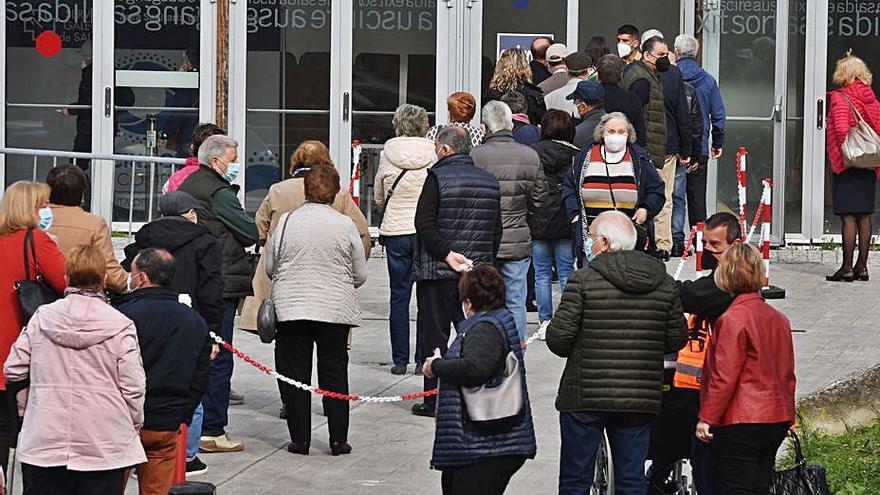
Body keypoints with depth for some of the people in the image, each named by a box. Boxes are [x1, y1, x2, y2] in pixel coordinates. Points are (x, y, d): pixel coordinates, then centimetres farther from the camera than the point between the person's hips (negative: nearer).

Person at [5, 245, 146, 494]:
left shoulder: (42, 318, 1)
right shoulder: (121, 326, -7)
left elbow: (14, 370, 6)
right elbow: (132, 387, -6)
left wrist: (26, 407, 22)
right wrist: (133, 426, 10)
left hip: (45, 443, 2)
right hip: (104, 446, -2)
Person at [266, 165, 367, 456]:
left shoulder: (287, 221, -3)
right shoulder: (345, 225, -4)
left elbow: (270, 267, 5)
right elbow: (360, 275, 3)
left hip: (290, 309, 0)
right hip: (335, 311, 0)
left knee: (295, 374, 7)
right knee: (334, 373, 10)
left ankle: (299, 440, 8)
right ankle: (338, 440, 10)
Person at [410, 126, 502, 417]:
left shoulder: (438, 177, -9)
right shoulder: (490, 182, 9)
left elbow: (424, 223, -16)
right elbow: (496, 230, 13)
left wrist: (447, 254, -15)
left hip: (438, 273, -5)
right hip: (479, 272, 5)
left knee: (434, 334, 3)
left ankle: (435, 398, 3)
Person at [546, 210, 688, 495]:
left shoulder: (583, 281, -10)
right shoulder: (664, 284, 3)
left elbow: (558, 340, -11)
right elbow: (676, 340, 7)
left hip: (585, 397, -4)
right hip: (642, 399, 4)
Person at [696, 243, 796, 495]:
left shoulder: (734, 319, -14)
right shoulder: (779, 319, 10)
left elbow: (724, 377, -16)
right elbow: (788, 374, 17)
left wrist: (706, 418, -10)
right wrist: (788, 417, 26)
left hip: (740, 424, -8)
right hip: (777, 421, 8)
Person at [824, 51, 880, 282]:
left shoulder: (839, 98, -10)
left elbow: (841, 129, -21)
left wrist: (845, 153, -10)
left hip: (847, 165, -6)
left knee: (848, 216, -6)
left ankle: (847, 268, -6)